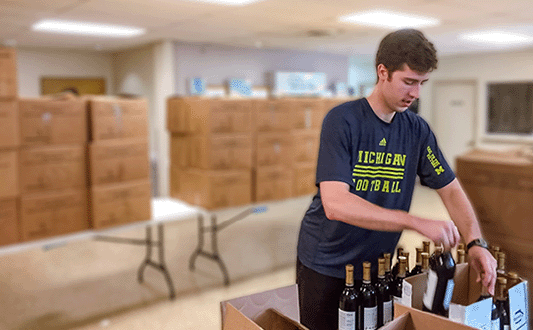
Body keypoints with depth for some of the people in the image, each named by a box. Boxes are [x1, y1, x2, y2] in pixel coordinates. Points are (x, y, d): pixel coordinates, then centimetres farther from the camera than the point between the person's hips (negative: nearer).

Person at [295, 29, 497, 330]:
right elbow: (335, 204, -31)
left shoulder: (417, 130, -3)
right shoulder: (342, 121, -20)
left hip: (377, 263, 5)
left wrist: (476, 242, -15)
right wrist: (418, 223, -34)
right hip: (326, 264, -4)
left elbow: (451, 189, 2)